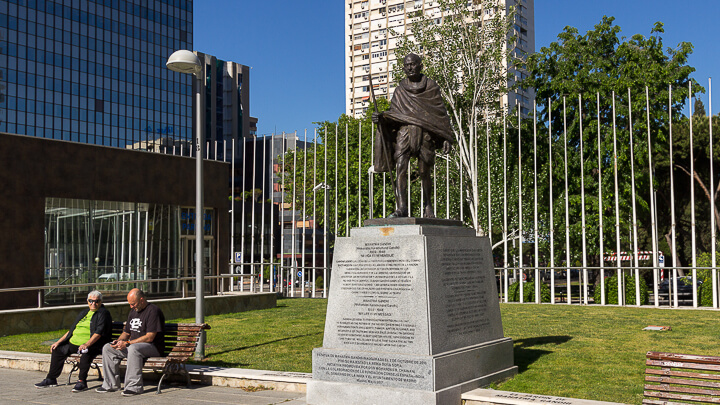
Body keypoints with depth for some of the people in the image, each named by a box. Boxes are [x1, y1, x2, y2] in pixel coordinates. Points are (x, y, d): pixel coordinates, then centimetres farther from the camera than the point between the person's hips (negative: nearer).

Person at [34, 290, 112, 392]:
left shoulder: (103, 313, -3)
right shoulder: (84, 313, 21)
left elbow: (99, 332, -16)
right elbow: (71, 330, 25)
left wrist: (87, 344, -29)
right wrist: (58, 342, 16)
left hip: (91, 344, -8)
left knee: (86, 354, -37)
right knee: (57, 350, 7)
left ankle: (82, 382, -27)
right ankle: (51, 379, 18)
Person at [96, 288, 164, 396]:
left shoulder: (153, 311, -13)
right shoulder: (133, 311, 15)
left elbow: (149, 338, -20)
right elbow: (126, 332, 22)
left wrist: (127, 343, -21)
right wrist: (118, 341, -1)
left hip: (153, 347, -9)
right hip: (133, 345, 9)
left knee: (133, 348, -38)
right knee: (107, 348, -2)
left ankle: (134, 386, -33)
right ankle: (111, 384, 1)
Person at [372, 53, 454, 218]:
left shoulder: (431, 86, 7)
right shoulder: (400, 90, 14)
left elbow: (441, 113, 6)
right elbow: (394, 113, 12)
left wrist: (446, 138, 0)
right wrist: (381, 117, -10)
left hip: (425, 133, -2)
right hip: (404, 132, 2)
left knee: (424, 172, 3)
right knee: (400, 168, -14)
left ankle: (428, 205, 22)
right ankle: (401, 208, -19)